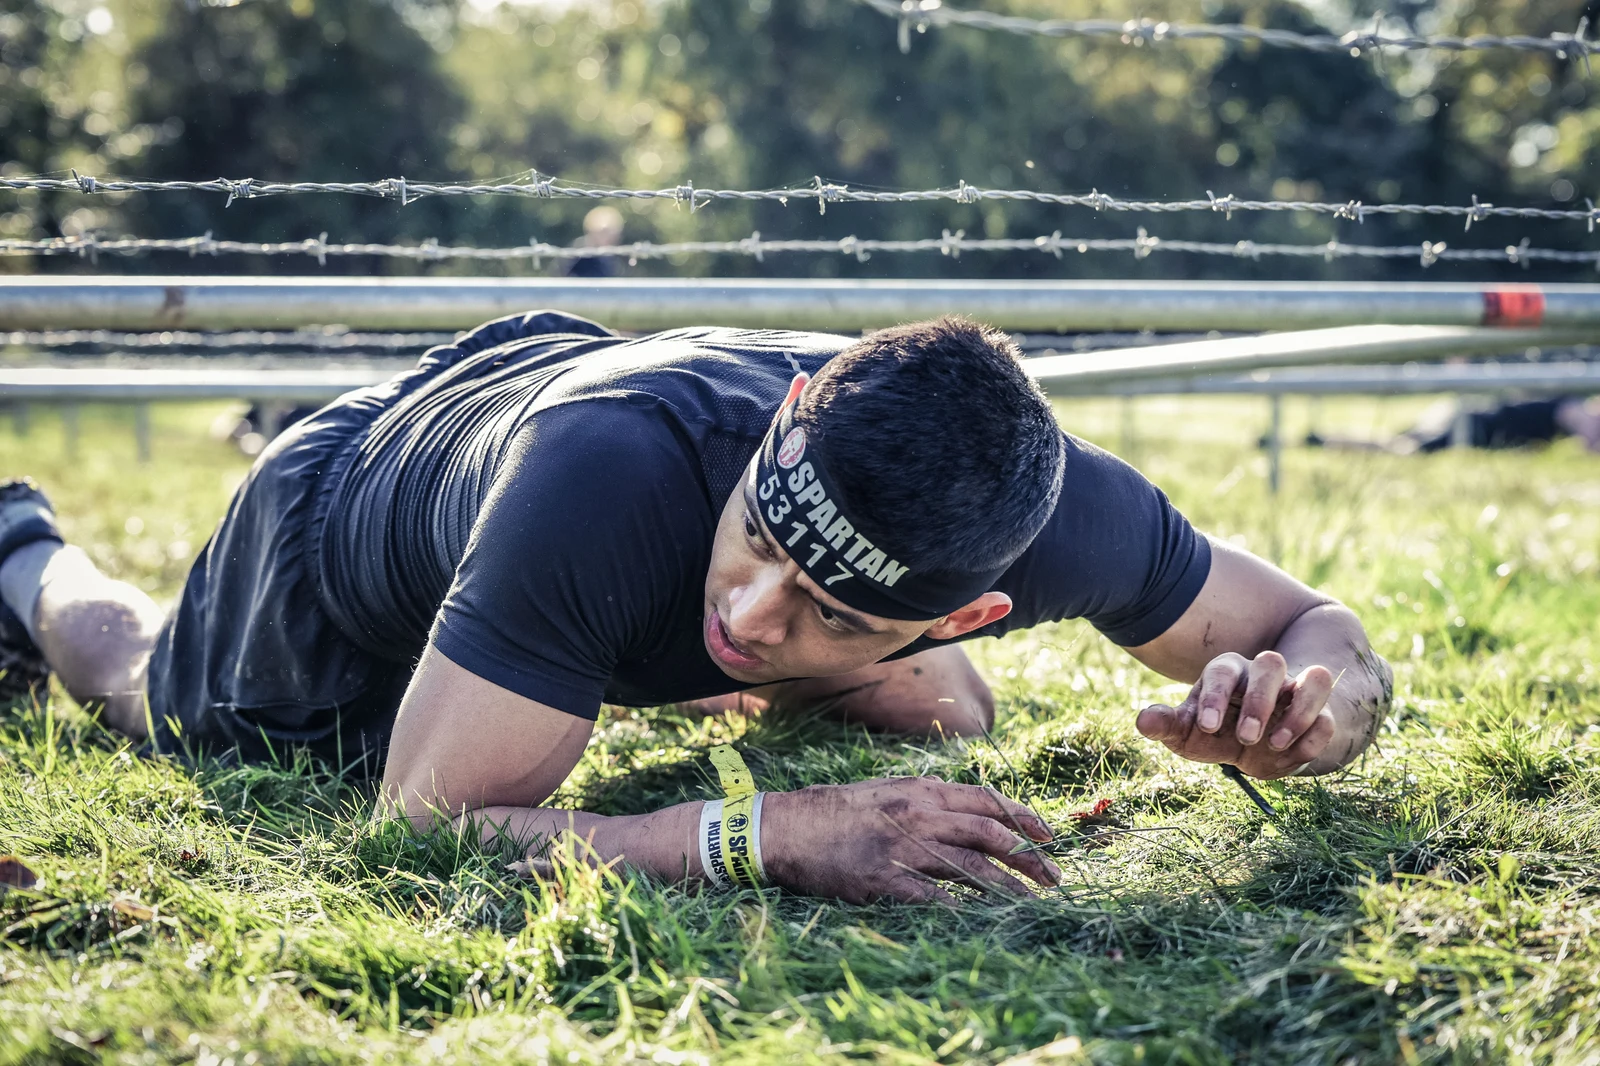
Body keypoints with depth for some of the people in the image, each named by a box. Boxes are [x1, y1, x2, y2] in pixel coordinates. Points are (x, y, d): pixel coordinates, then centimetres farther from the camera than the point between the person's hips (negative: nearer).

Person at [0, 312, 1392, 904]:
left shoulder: (1061, 507, -40)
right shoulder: (607, 468, -53)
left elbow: (1322, 631, -24)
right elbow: (429, 822, -49)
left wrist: (1302, 702, -48)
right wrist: (774, 834, -60)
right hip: (354, 493, -3)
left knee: (942, 723, 22)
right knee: (159, 698, 30)